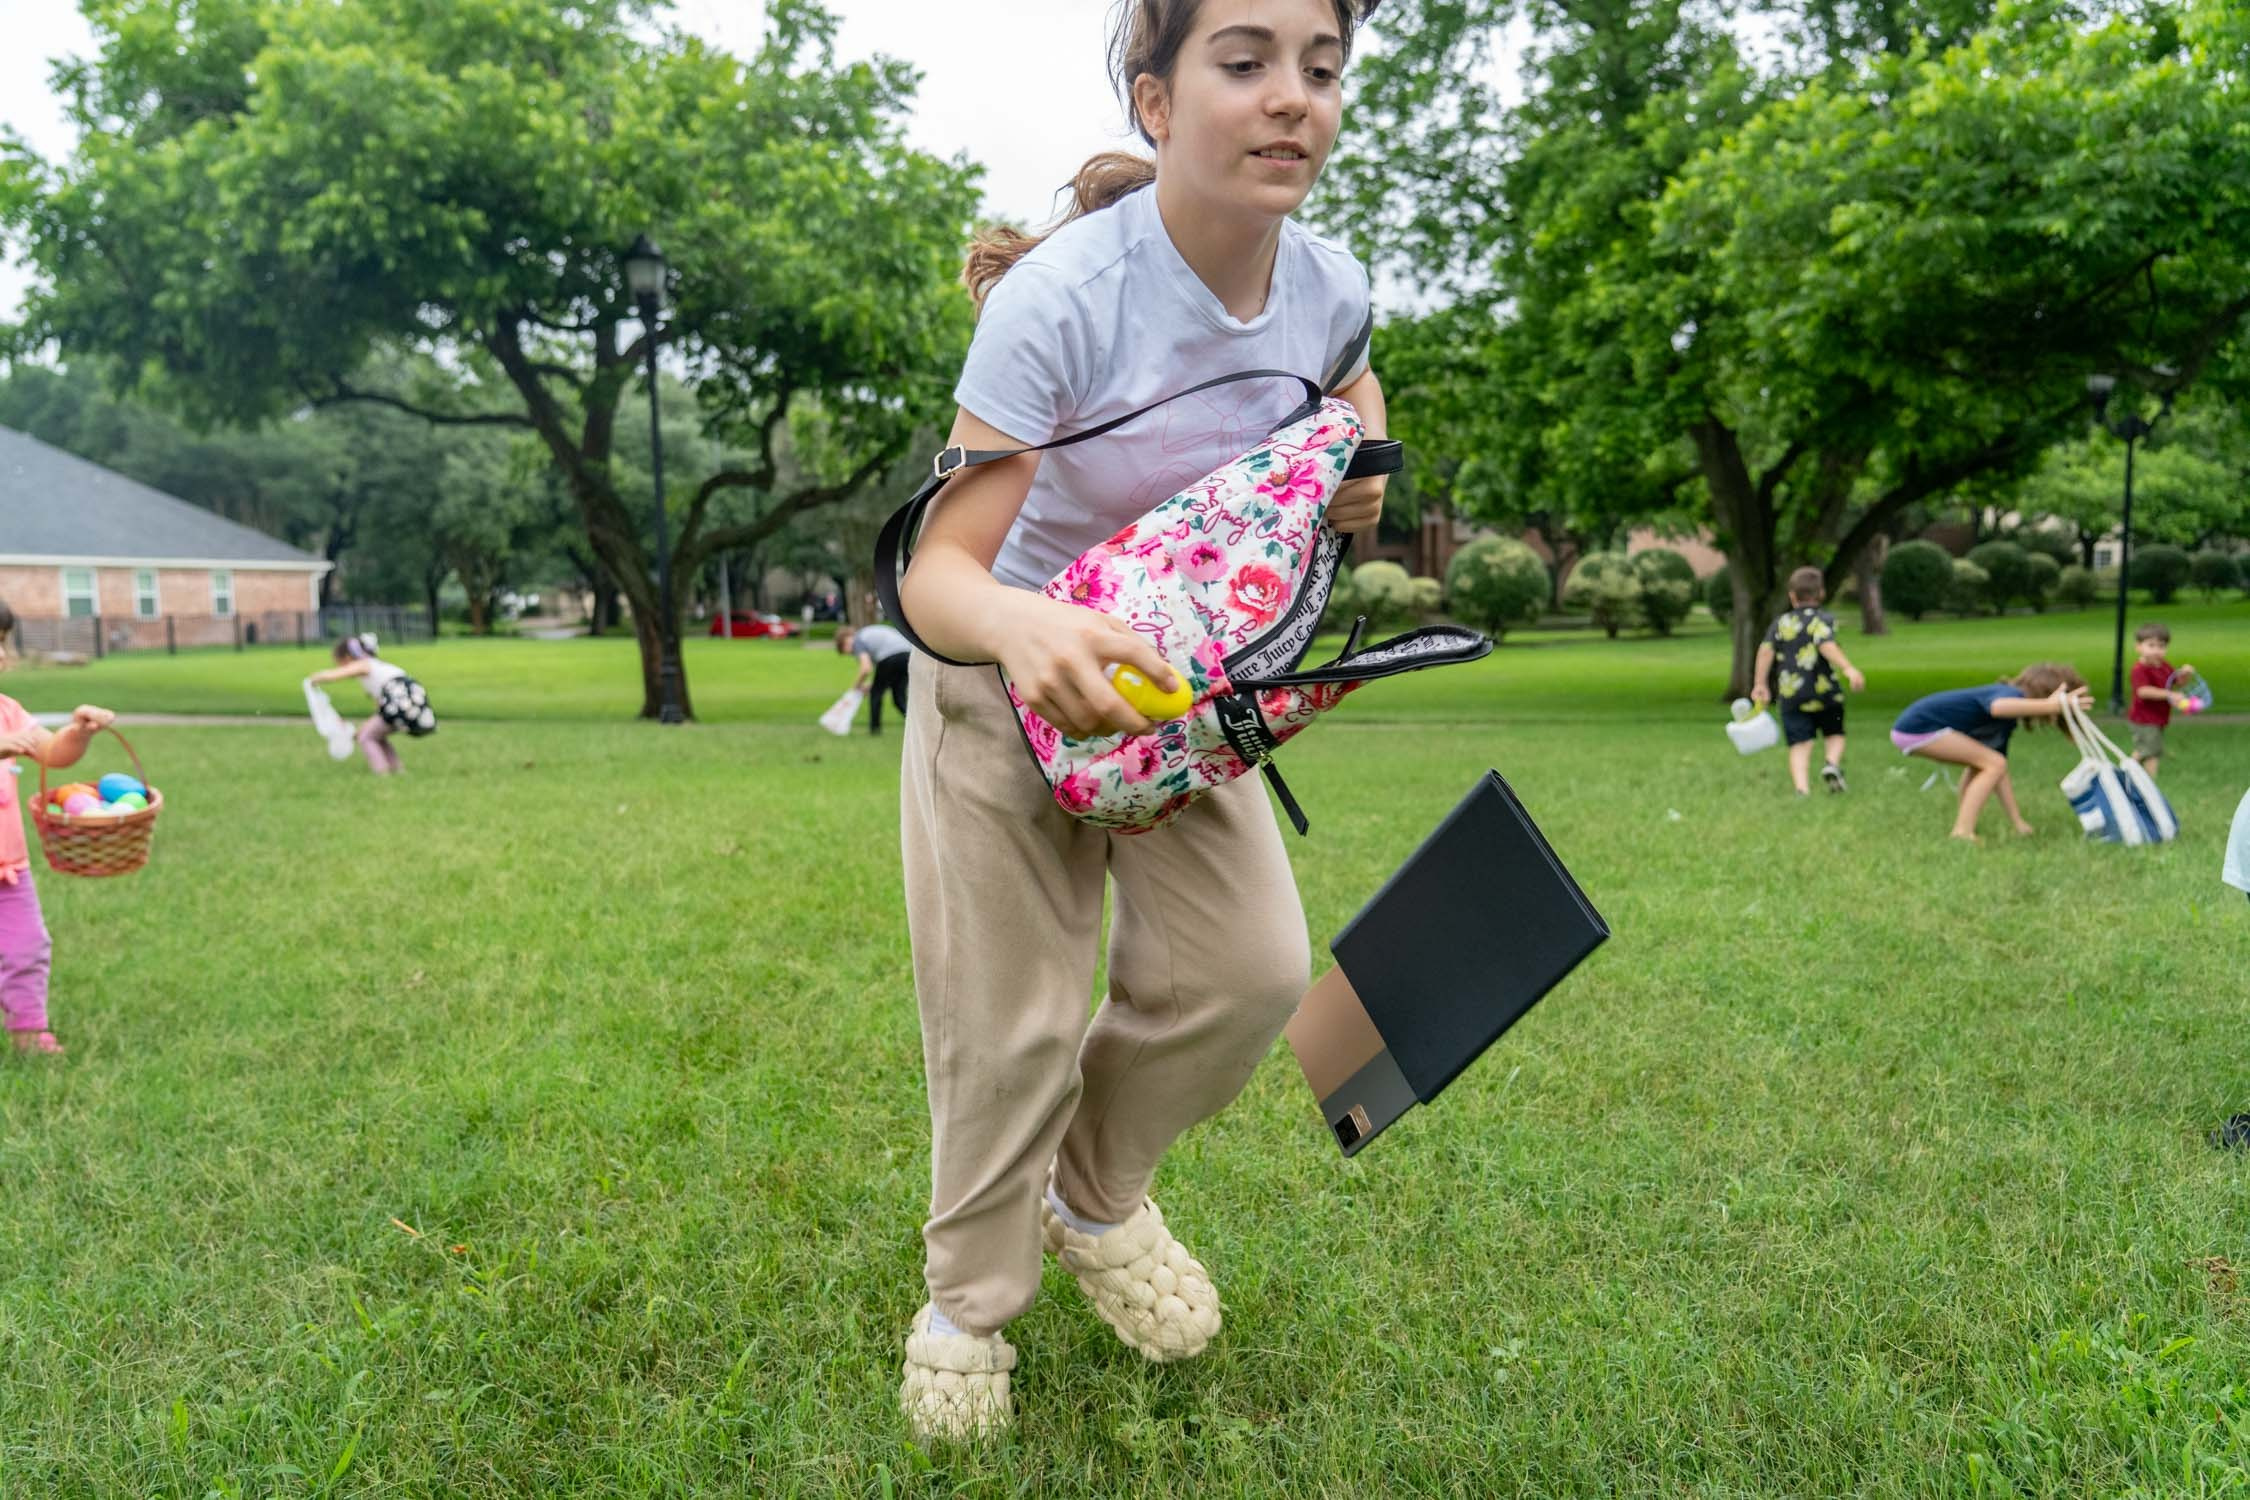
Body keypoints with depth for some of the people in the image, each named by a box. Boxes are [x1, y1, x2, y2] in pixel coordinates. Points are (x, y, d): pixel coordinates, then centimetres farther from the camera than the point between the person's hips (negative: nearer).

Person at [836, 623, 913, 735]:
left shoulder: (857, 641, 8)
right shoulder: (872, 632, 33)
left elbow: (866, 668, -6)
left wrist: (857, 685, 12)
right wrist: (871, 683, 31)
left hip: (891, 657, -7)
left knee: (875, 693, 14)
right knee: (899, 697, 15)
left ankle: (875, 728, 20)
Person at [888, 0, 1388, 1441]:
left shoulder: (1329, 285, -13)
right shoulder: (1059, 296, -30)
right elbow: (935, 576, -32)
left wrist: (1363, 461, -8)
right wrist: (1022, 624, -54)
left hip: (1178, 676, 5)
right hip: (1007, 677, -5)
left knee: (1251, 970, -2)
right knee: (1010, 1022, -2)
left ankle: (1095, 1195, 29)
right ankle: (967, 1302, 26)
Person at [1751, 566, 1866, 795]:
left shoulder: (1780, 623, 11)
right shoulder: (1824, 619, 0)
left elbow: (1766, 650, 0)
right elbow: (1826, 645, -19)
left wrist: (1760, 685, 4)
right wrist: (1848, 669, -30)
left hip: (1791, 693, 2)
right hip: (1823, 691, -1)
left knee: (1799, 745, -1)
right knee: (1834, 734, 19)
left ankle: (1802, 790, -19)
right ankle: (1832, 763, -10)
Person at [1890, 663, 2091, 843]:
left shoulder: (2008, 721, 18)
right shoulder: (2011, 693, -11)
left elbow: (1999, 773, 21)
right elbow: (1998, 707, -39)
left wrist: (2018, 822, 21)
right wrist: (2049, 705, -43)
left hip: (1910, 729, 11)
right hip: (1918, 728, -11)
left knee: (1983, 764, 27)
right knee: (1993, 764, -10)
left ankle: (1963, 827, 24)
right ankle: (1962, 832, -14)